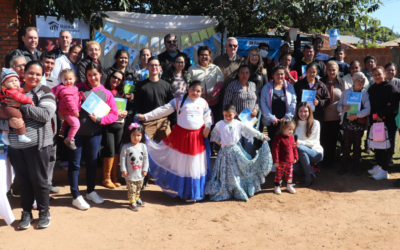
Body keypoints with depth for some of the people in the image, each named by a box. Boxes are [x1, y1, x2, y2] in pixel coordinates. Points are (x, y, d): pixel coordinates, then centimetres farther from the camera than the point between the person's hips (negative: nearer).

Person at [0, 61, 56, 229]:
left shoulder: (44, 92, 0)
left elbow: (46, 114, -16)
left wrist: (21, 105, -15)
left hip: (37, 144, -3)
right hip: (15, 146, 3)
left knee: (38, 179, 4)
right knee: (23, 180, 9)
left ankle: (44, 212, 22)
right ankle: (26, 212, 26)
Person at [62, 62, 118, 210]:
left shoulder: (106, 94, 4)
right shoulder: (78, 88, 1)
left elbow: (114, 114, 1)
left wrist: (99, 119, -11)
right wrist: (62, 113, -11)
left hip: (94, 134, 2)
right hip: (75, 131, -1)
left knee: (92, 162, 14)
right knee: (74, 163, 4)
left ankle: (90, 191, 33)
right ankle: (76, 196, 15)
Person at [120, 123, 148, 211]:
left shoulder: (143, 146, -2)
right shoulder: (126, 147, -11)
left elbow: (145, 158, 5)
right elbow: (123, 158, -8)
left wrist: (145, 169, 3)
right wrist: (123, 170, -9)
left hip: (140, 174, 4)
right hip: (130, 174, -4)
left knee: (138, 188, 20)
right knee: (131, 189, 0)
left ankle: (137, 199, 39)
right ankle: (132, 202, 16)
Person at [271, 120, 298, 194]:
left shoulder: (291, 137, 6)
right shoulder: (278, 138, -17)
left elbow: (294, 147, 17)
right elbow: (275, 149, -18)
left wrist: (295, 157, 14)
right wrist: (276, 161, -19)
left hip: (290, 161, 6)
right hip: (281, 161, -6)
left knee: (289, 173, 15)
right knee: (279, 173, 4)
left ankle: (289, 185, 30)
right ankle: (277, 186, 18)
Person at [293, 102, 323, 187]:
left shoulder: (315, 123, -5)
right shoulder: (294, 123, 7)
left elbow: (315, 141, -11)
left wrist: (301, 142, -29)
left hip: (315, 152, -3)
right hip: (302, 155, 3)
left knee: (300, 148, -37)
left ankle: (309, 177, -23)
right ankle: (310, 167, -1)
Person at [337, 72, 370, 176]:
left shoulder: (365, 94, 3)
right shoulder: (346, 92, 9)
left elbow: (367, 109, -7)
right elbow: (338, 107, 10)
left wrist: (356, 115, -19)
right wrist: (343, 107, -12)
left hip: (359, 123, -1)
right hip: (347, 122, 1)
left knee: (357, 145, 7)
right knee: (346, 145, 4)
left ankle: (356, 166, 16)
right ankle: (344, 166, 13)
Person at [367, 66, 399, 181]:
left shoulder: (391, 87, -8)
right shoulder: (371, 88, 12)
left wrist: (380, 114, -14)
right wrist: (373, 116, -4)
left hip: (388, 121, -6)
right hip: (375, 120, 6)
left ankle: (384, 170, 4)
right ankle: (379, 165, 26)